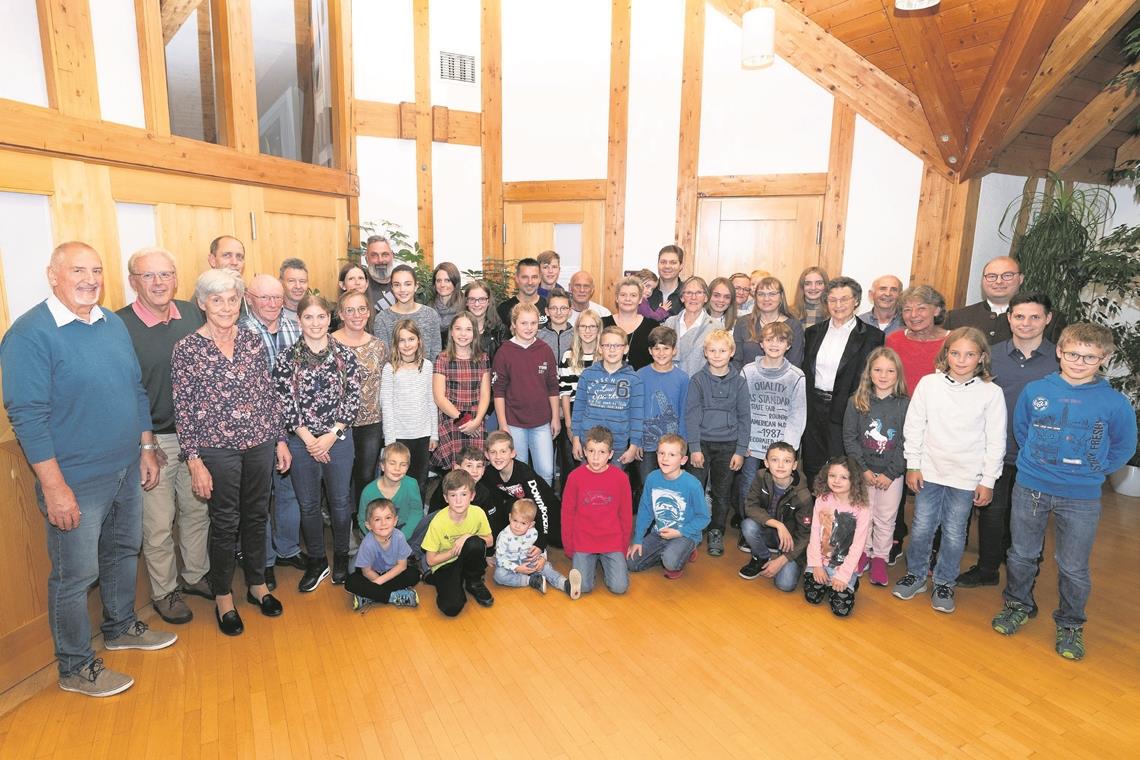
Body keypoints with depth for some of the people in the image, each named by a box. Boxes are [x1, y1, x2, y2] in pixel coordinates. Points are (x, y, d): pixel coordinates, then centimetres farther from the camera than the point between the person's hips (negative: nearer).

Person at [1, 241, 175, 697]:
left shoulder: (114, 324, 6)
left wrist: (147, 447, 12)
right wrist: (55, 487, -20)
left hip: (127, 470, 7)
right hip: (77, 481, -7)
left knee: (124, 552, 22)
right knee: (75, 575, 7)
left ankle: (121, 627, 44)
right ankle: (75, 668, 26)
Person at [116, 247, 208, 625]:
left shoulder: (193, 314, 0)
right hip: (152, 440, -4)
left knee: (198, 509, 18)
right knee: (158, 524, 9)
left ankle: (196, 575, 38)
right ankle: (163, 591, 29)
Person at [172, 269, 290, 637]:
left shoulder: (253, 340, 3)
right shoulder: (187, 349, -8)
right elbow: (183, 410, -7)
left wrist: (281, 439, 7)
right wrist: (194, 460, -10)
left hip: (260, 444, 4)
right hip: (217, 449, -3)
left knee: (257, 516, 15)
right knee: (225, 523, 9)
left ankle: (257, 584, 35)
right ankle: (223, 597, 30)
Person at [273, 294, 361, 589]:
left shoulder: (345, 354, -2)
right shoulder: (287, 358, -2)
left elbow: (353, 398, -4)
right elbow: (284, 402, -5)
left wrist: (331, 435, -11)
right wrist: (307, 438, -11)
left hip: (339, 440, 0)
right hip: (302, 442, 0)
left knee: (340, 501, 11)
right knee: (308, 505, 12)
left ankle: (341, 556, 31)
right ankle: (316, 560, 30)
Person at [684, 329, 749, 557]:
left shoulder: (738, 382, 1)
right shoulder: (698, 380, -3)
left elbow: (744, 418, 3)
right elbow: (691, 415, -4)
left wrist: (740, 451, -1)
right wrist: (694, 448, -9)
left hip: (728, 445, 1)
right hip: (701, 443, -1)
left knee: (722, 492, 9)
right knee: (696, 489, 1)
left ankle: (717, 533, 25)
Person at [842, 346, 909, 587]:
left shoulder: (905, 404, -7)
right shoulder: (856, 402, -5)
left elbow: (907, 443, -8)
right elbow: (849, 438, -5)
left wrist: (890, 474, -12)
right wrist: (864, 469, -11)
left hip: (892, 474, -1)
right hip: (862, 471, 1)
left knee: (885, 518, 10)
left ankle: (880, 557, 26)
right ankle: (862, 552, 30)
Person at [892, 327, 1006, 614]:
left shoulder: (991, 392, -7)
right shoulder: (928, 384, -5)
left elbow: (996, 441, -1)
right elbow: (913, 427, 1)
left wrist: (988, 481, -1)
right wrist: (913, 465, 0)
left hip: (966, 478, -1)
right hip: (929, 471, 1)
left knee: (954, 534, 9)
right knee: (921, 528, 9)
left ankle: (944, 583, 29)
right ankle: (916, 575, 30)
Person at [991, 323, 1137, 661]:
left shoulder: (1115, 403, -8)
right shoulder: (1035, 391, -5)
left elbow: (1123, 447, 6)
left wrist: (1091, 471, 2)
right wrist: (1034, 462, 8)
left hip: (1081, 499, -1)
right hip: (1030, 489, 1)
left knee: (1074, 568, 10)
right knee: (1021, 555, 15)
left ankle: (1070, 625, 31)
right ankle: (1018, 605, 37)